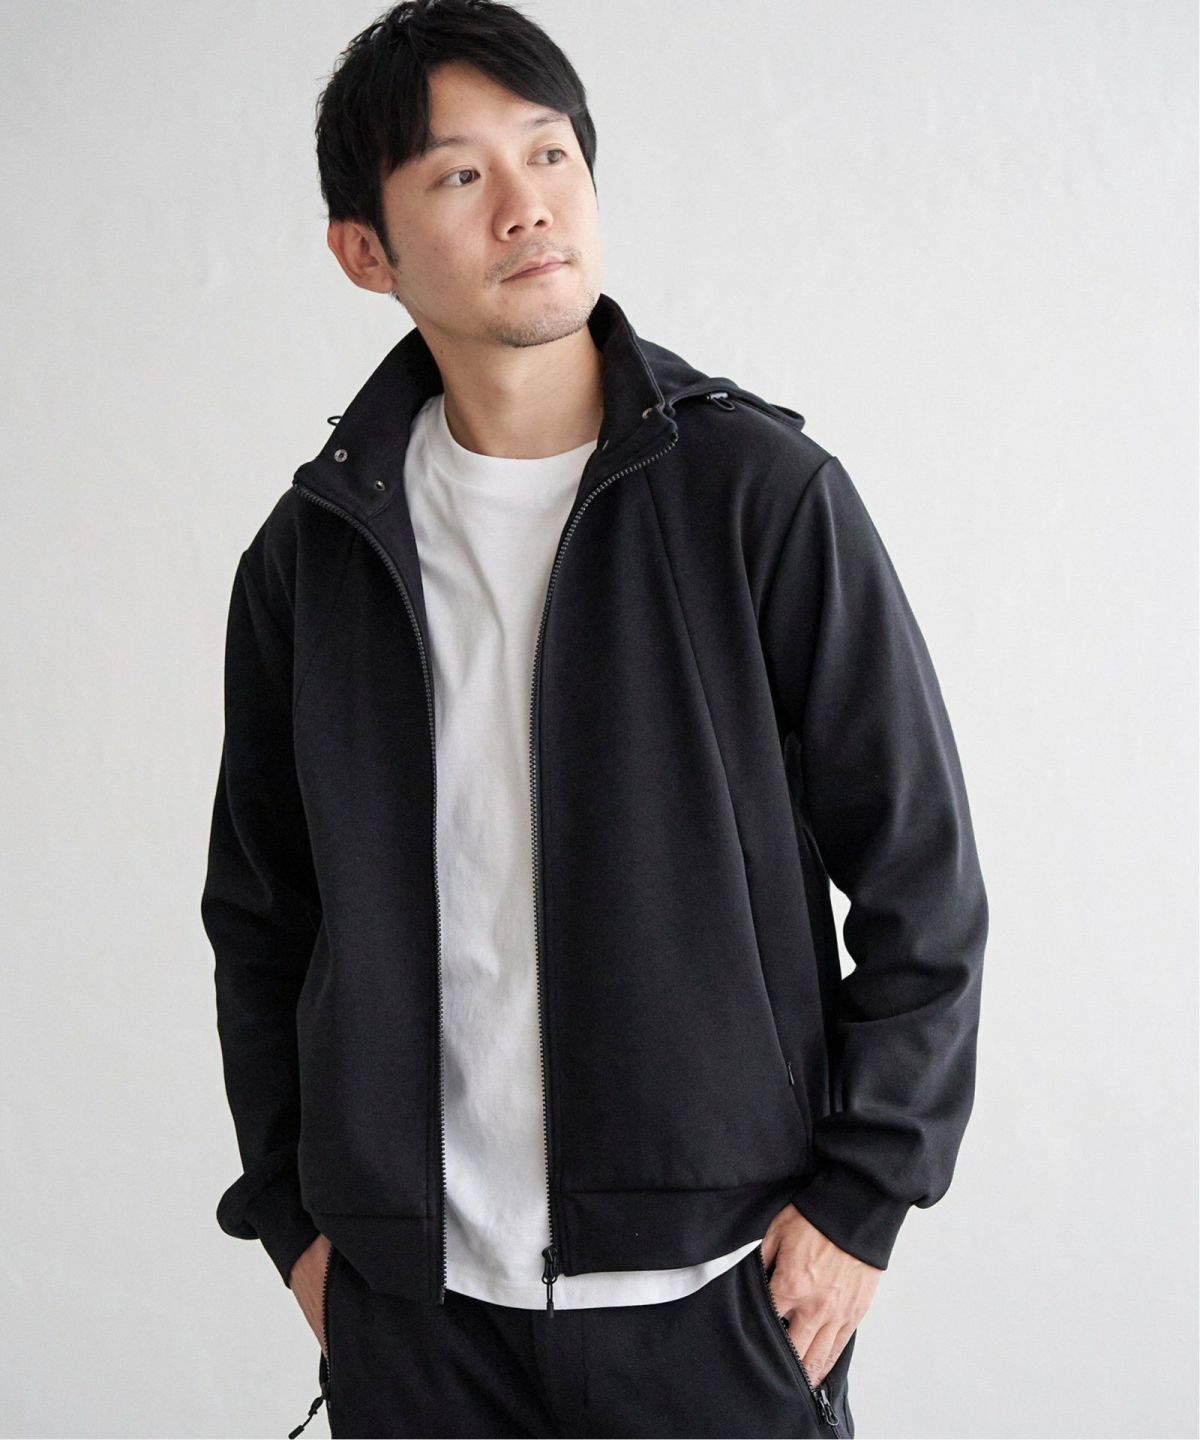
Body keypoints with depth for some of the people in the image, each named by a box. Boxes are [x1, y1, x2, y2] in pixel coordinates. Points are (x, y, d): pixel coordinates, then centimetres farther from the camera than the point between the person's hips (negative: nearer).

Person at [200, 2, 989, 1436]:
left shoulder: (763, 489, -6)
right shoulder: (312, 550, 3)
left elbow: (923, 875, -3)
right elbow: (257, 915, 12)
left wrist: (859, 1196, -6)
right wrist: (293, 1211, 8)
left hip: (718, 1281, -2)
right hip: (410, 1298, 2)